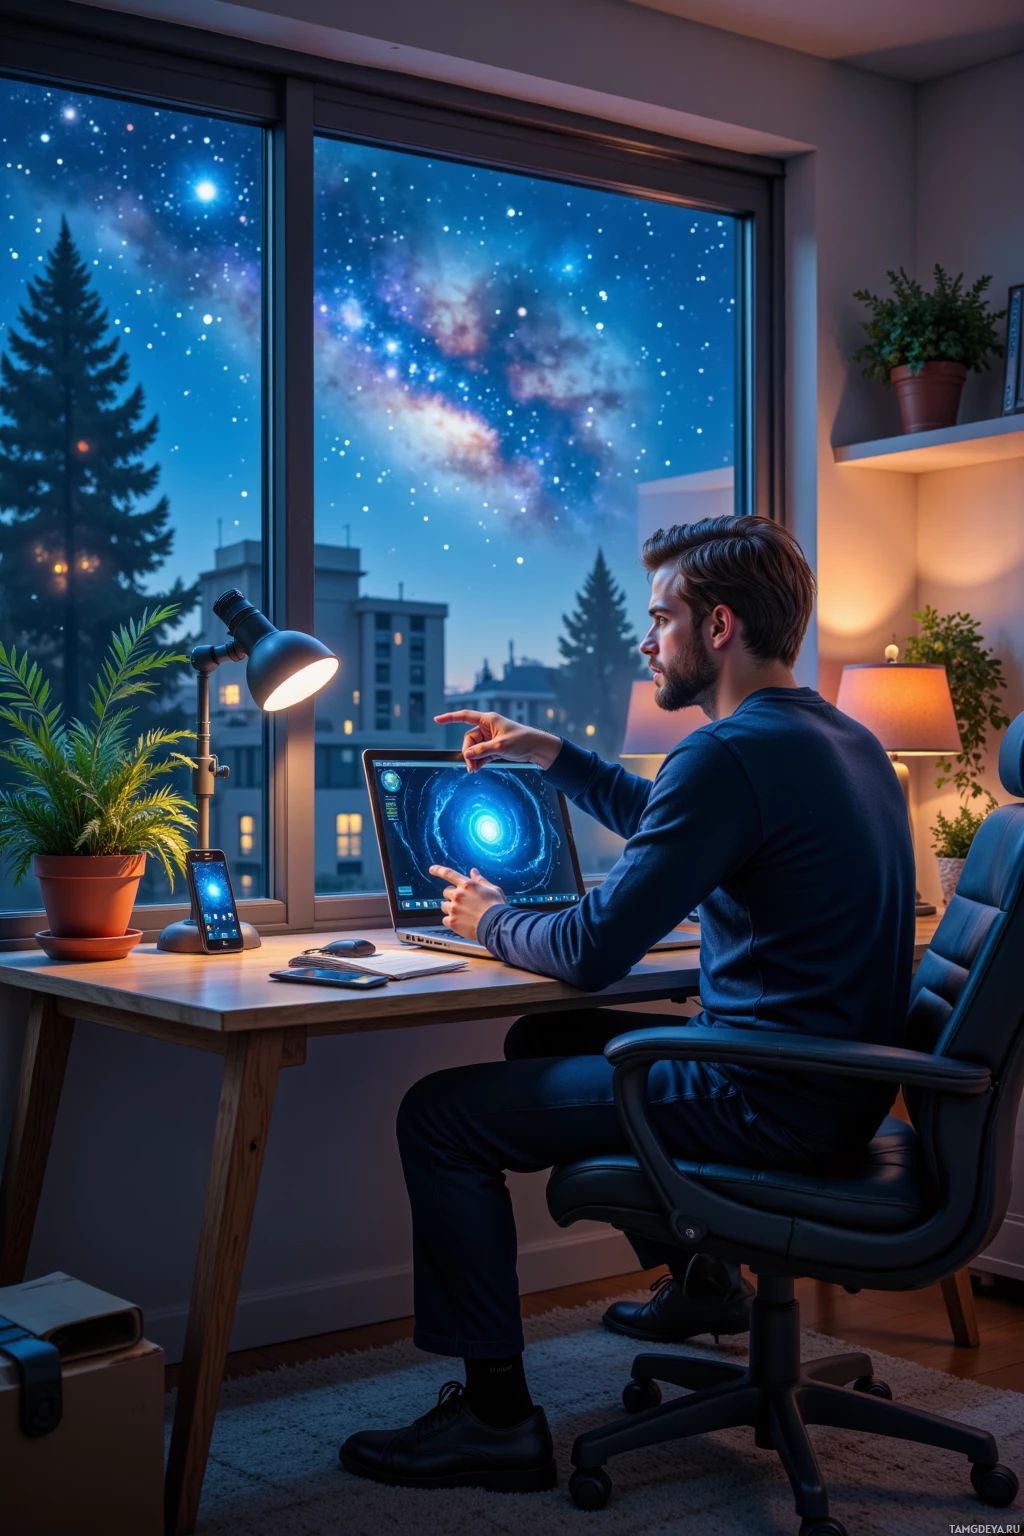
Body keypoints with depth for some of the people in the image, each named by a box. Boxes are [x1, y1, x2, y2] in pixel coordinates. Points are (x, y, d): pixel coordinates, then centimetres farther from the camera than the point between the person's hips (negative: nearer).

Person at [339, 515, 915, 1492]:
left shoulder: (731, 752, -21)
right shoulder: (842, 740, 11)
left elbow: (592, 951, -19)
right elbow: (672, 825, 29)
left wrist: (490, 920, 1)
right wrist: (553, 757, 23)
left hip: (771, 1103, -10)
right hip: (833, 1082, 10)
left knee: (440, 1113, -6)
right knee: (549, 1041, 28)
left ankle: (496, 1415, -2)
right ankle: (695, 1274, 40)